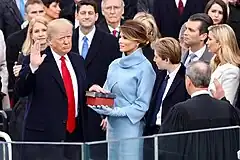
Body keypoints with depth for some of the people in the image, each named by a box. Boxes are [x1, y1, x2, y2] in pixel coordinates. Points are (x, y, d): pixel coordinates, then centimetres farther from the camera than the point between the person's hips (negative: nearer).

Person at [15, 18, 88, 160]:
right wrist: (32, 67, -22)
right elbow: (21, 91, -10)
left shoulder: (78, 60, 15)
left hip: (74, 133, 5)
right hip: (44, 133, -5)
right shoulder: (35, 61, -3)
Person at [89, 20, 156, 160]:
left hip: (131, 126, -6)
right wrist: (98, 91, -6)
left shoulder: (144, 68, -9)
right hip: (112, 126, 6)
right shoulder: (115, 65, 10)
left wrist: (115, 111, -16)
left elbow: (142, 105, -10)